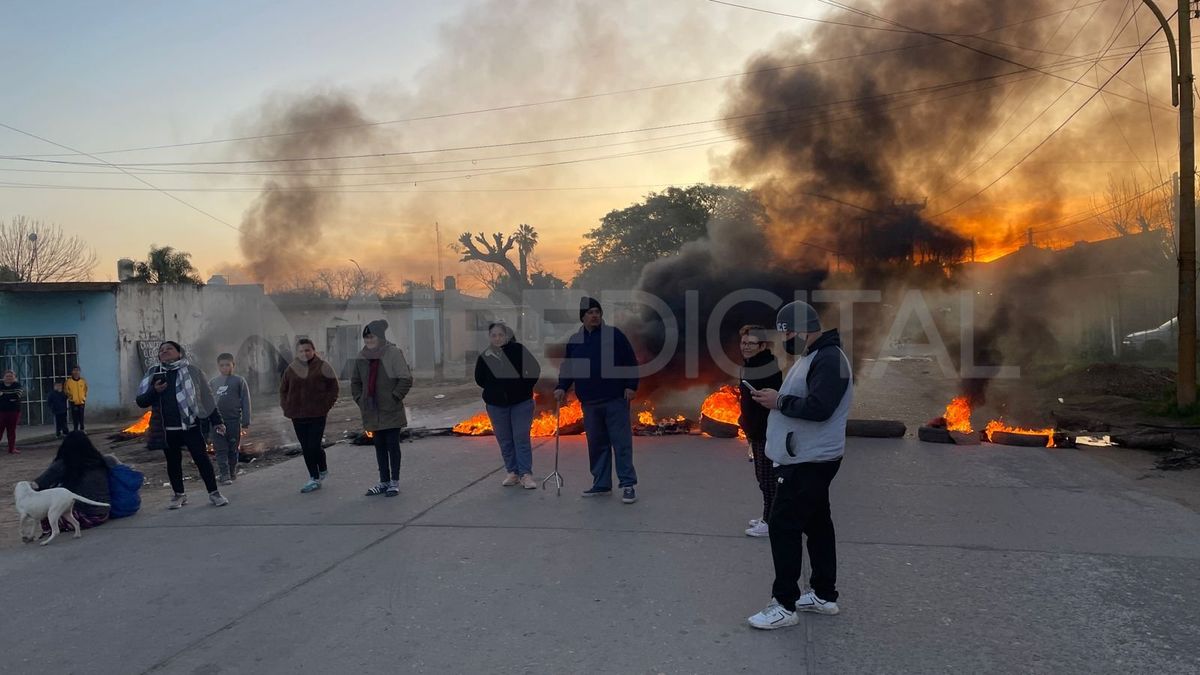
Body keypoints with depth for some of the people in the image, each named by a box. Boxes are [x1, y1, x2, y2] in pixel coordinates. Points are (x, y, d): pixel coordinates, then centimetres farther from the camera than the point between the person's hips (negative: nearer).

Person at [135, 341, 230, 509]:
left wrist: (216, 421, -2)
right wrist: (154, 391, -13)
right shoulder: (153, 374, 9)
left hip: (190, 426, -3)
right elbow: (141, 401, 7)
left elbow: (207, 397, 2)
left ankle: (214, 493, 4)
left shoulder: (192, 371, 2)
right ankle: (179, 494, 25)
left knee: (201, 458, -4)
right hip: (167, 429, 3)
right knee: (173, 462, 11)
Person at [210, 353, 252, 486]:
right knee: (221, 450, -2)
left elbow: (245, 402, -1)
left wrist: (245, 422, -6)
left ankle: (232, 473, 20)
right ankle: (224, 475, -2)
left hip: (234, 421, -2)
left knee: (233, 449, 7)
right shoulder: (213, 383, 10)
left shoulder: (239, 381, 1)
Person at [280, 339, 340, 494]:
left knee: (314, 446, -9)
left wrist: (326, 406, -9)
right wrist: (286, 407, 6)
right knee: (306, 448, 6)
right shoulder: (291, 369, 8)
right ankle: (315, 478, 17)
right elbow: (283, 390, 18)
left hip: (317, 415, -4)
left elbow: (333, 388, 0)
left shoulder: (322, 367, -3)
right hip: (298, 416, 4)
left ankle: (323, 469, 18)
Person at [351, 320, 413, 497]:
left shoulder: (393, 353, -11)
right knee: (379, 446, 12)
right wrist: (360, 399, 9)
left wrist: (395, 397, -14)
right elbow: (355, 381, 19)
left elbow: (406, 379, -13)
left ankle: (395, 481, 11)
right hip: (373, 411, 6)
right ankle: (384, 481, 22)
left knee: (392, 445, 2)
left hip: (391, 410, -5)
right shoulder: (362, 357, 6)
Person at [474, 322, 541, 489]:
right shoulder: (484, 358, -3)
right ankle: (513, 472, 20)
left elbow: (534, 370, -3)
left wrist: (525, 388, -3)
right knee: (505, 441, 9)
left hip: (521, 402, -3)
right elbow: (480, 380, 10)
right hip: (496, 405, 3)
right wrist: (495, 390, 2)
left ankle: (526, 474, -1)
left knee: (522, 438, -5)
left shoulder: (518, 350, -9)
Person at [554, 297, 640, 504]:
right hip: (590, 403, 4)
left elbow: (630, 362, -2)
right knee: (596, 444, 10)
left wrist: (631, 386, -9)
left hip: (616, 401, -4)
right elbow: (567, 368, 16)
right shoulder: (574, 340, 10)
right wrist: (562, 387, 2)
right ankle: (601, 484, 19)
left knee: (621, 443, -4)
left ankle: (628, 485, 1)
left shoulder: (614, 335, -2)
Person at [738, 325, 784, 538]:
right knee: (762, 475, 17)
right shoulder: (750, 366, 10)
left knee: (768, 476, -1)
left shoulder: (769, 368, -19)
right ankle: (768, 517, 28)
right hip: (756, 430, 10)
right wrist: (747, 425, 17)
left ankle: (771, 521, 8)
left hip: (767, 431, -10)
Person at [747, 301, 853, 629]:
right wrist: (778, 399, 6)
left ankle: (785, 605, 1)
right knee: (816, 524, 15)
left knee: (784, 526, -7)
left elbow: (818, 408, -28)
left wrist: (780, 401, -19)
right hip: (806, 459, 11)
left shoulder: (829, 359, -19)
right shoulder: (811, 356, 15)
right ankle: (824, 595, 26)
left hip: (809, 463, -11)